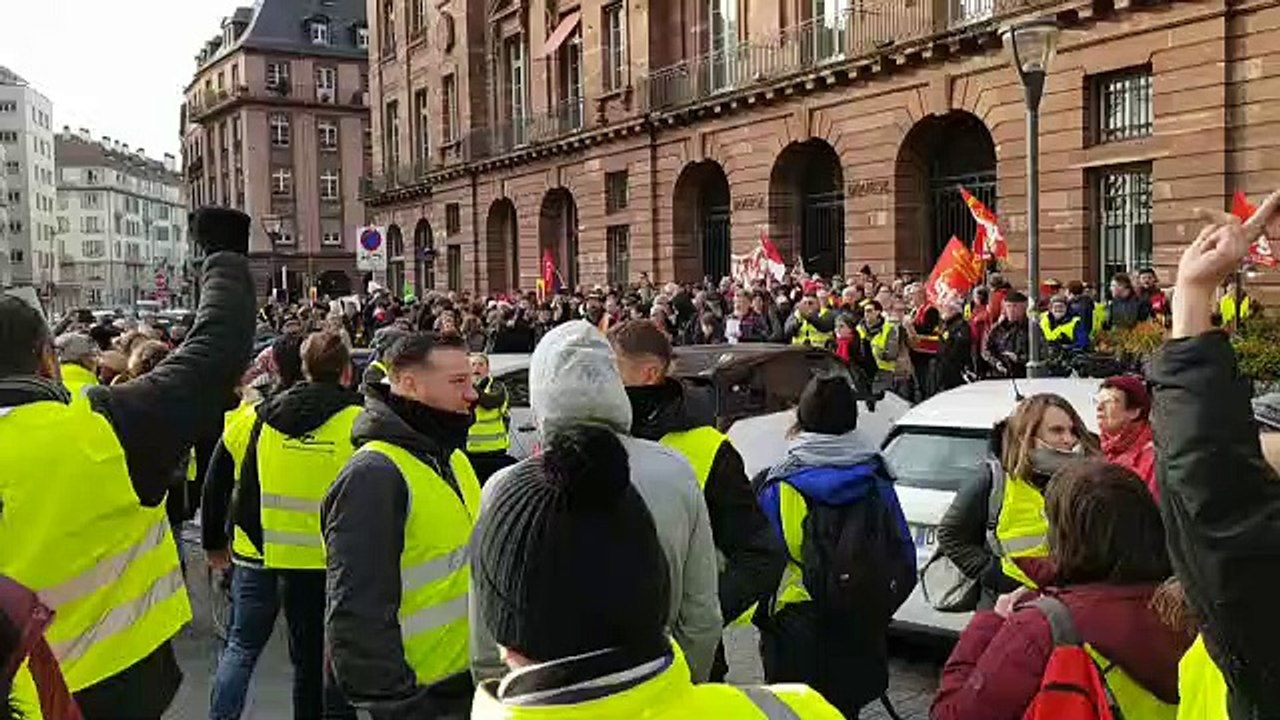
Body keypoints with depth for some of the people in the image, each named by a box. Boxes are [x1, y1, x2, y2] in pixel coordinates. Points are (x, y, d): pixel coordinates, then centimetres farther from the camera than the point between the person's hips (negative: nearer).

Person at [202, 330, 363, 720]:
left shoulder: (254, 416, 4)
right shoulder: (357, 422, -9)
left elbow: (216, 483, 9)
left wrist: (214, 543, 20)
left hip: (256, 554, 3)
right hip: (320, 558, -2)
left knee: (241, 646, 17)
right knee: (311, 658, 11)